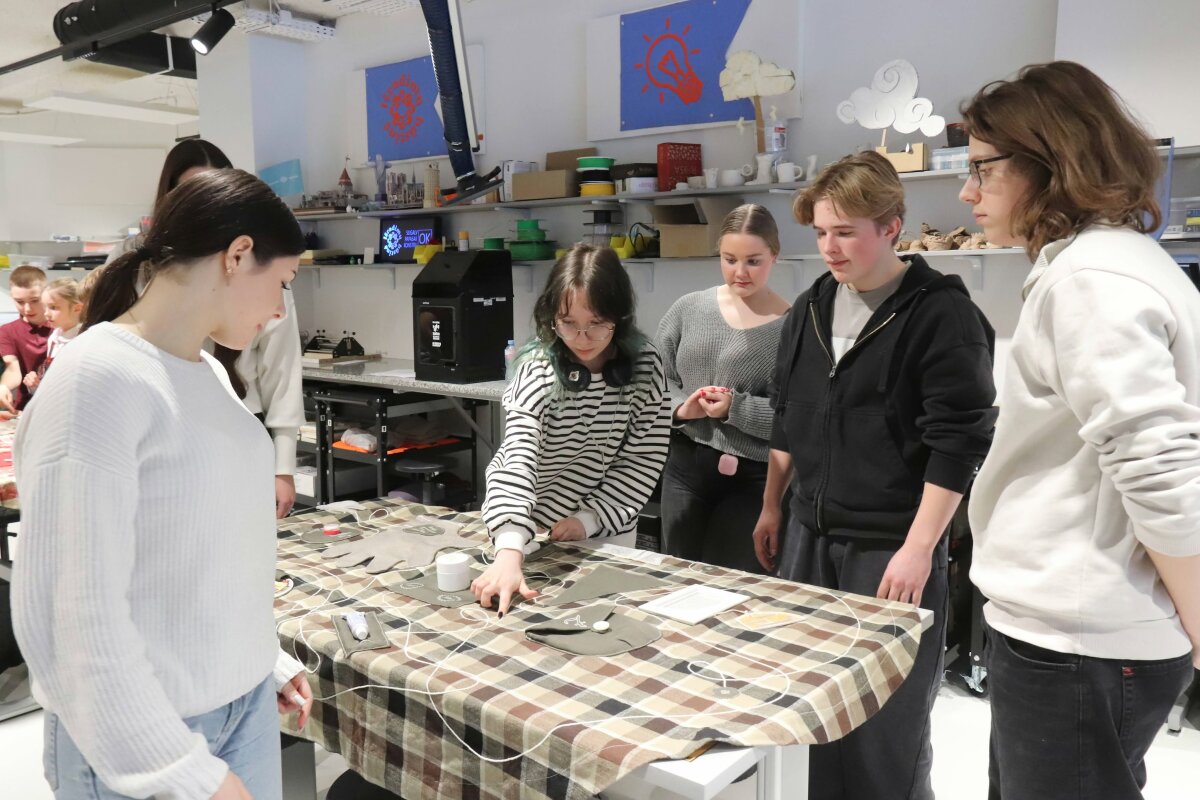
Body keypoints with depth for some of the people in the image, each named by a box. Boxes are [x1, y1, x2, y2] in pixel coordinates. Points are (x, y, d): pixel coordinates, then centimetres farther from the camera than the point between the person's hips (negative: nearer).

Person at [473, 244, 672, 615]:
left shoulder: (645, 365, -13)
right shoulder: (538, 369, -22)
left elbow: (645, 458, -8)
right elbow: (518, 458, -34)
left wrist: (591, 518, -16)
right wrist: (509, 551, -47)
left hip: (607, 533, 2)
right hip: (534, 531, -2)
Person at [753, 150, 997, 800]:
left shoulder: (941, 313, -11)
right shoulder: (811, 307, 8)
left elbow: (960, 441, -14)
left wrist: (919, 547, -17)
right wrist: (772, 507, 16)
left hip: (892, 546, -6)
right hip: (809, 532, 6)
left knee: (889, 716, 5)